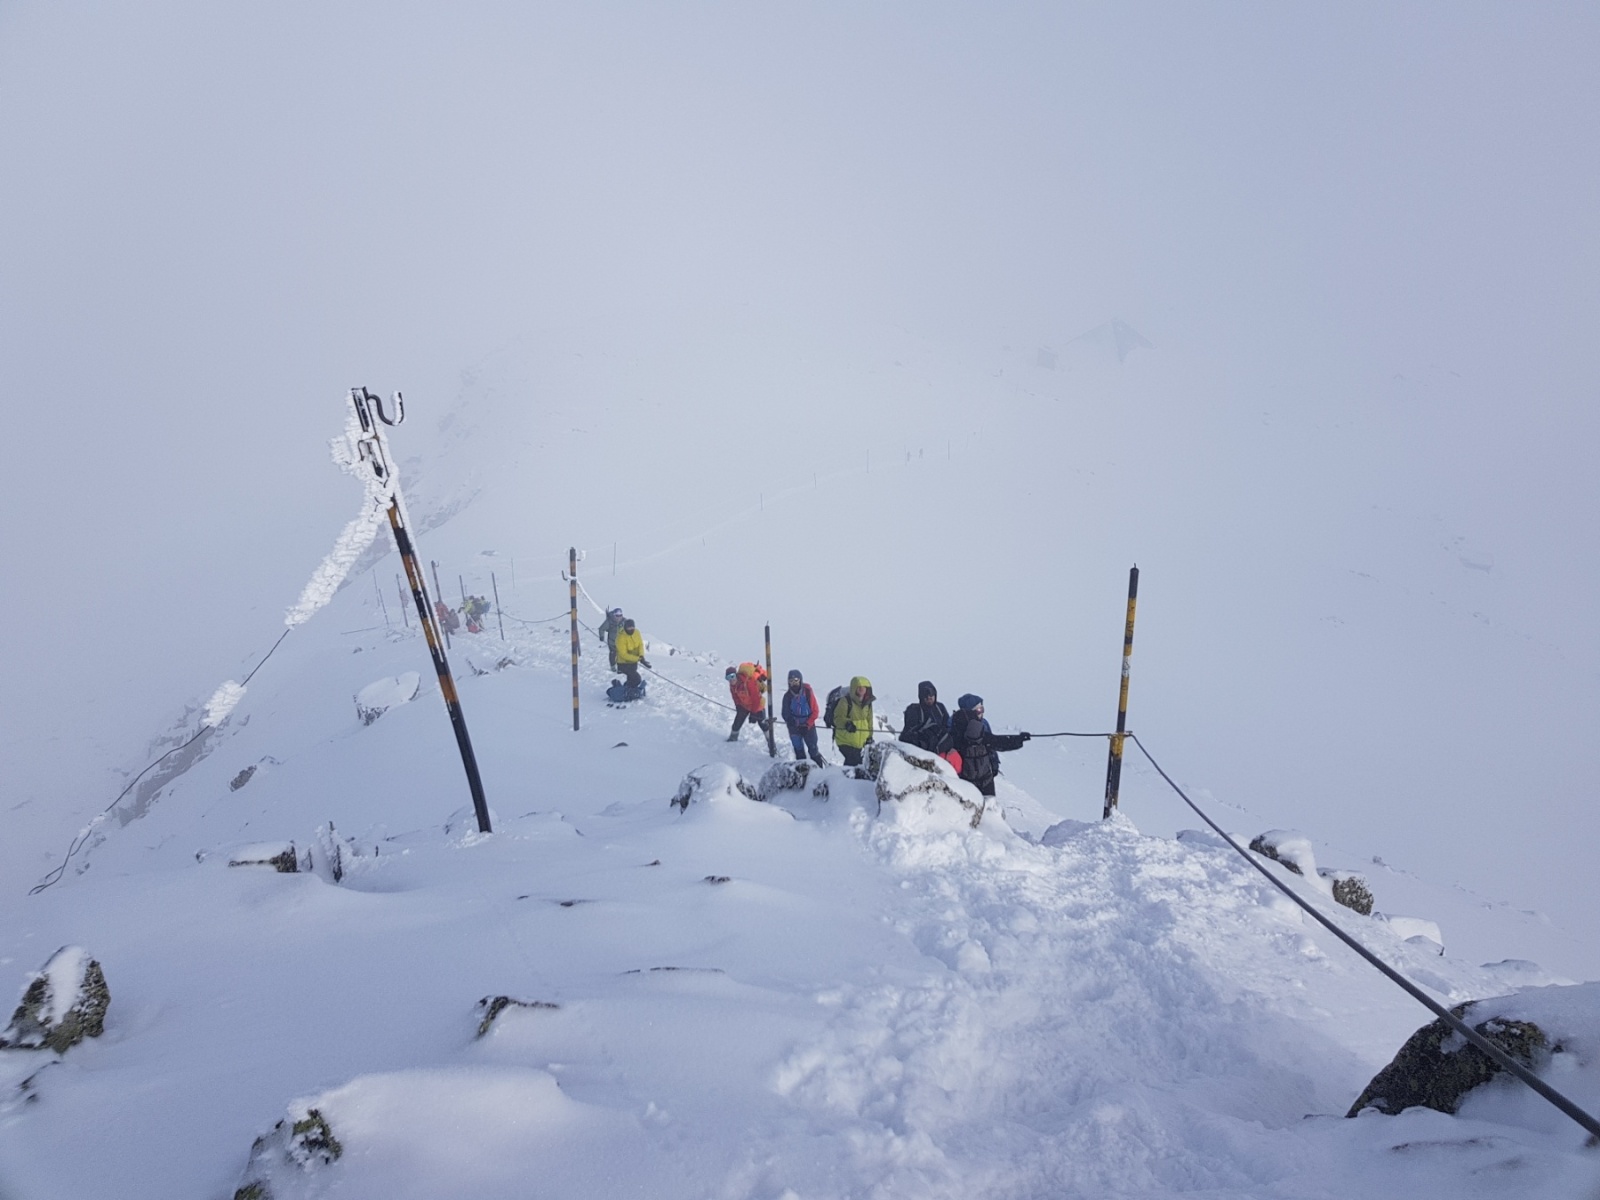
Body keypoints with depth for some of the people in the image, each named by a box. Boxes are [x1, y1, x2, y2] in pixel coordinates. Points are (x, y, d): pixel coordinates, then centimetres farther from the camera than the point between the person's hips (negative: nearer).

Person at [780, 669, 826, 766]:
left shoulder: (808, 693, -10)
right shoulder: (787, 696, -4)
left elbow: (814, 711, -6)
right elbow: (785, 713, 1)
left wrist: (807, 724, -14)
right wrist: (790, 721, -20)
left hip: (808, 726, -2)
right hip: (794, 728, 2)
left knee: (813, 750, 0)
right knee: (799, 751, 5)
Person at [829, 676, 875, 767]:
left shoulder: (867, 703, 7)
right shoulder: (845, 701, -15)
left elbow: (869, 721, 17)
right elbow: (838, 718, -18)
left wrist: (869, 736, 19)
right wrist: (847, 723, -37)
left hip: (859, 741, 7)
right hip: (845, 740, -7)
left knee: (855, 761, 14)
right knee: (853, 760, -18)